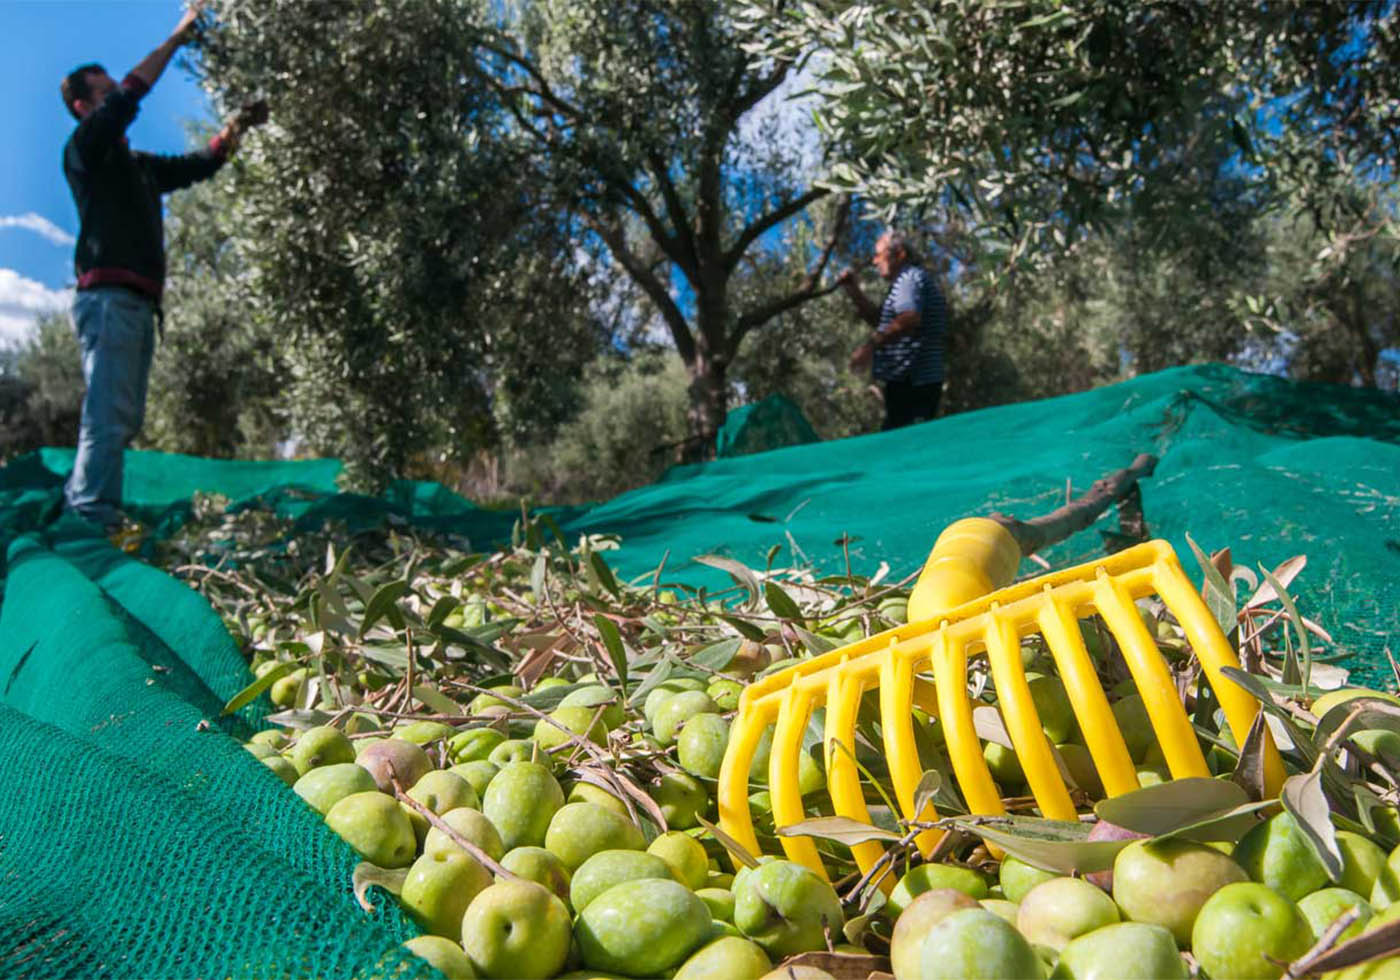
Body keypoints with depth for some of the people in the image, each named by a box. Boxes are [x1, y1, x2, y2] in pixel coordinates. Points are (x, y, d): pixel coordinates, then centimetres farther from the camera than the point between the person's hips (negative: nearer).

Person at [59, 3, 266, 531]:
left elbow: (198, 164, 31)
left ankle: (77, 503, 12)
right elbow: (130, 95, -8)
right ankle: (96, 518, -19)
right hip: (108, 296, -8)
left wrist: (237, 127, 18)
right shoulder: (84, 147, 4)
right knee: (110, 413, -16)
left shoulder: (137, 165, 26)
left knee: (124, 417, 7)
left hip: (137, 302, 8)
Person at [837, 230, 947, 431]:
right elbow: (879, 319, 27)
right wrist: (854, 290, 17)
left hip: (910, 382, -11)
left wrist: (871, 345, -28)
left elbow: (910, 318, -27)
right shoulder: (914, 279, 24)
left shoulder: (909, 277, -9)